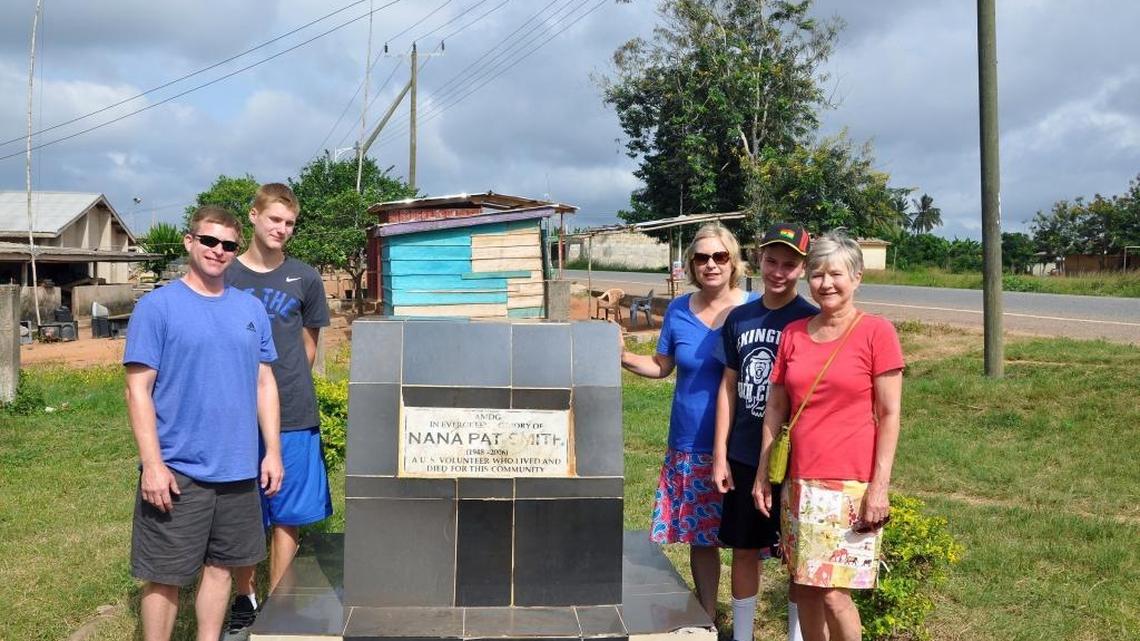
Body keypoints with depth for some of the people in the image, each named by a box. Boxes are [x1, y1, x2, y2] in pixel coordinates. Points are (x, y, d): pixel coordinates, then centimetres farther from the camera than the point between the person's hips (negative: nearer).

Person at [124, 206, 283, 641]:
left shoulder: (251, 309, 8)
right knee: (165, 576, 5)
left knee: (220, 565, 16)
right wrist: (152, 463, -15)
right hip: (176, 472, -4)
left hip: (238, 470, 5)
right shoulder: (157, 306, -6)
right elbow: (138, 390, -9)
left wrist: (272, 452, 7)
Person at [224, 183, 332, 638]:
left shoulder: (304, 279, 5)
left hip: (292, 414, 1)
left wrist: (288, 386, 7)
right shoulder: (226, 277, 1)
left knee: (286, 516, 6)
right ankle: (244, 599, 27)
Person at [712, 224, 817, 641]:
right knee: (744, 549, 13)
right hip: (744, 457, 4)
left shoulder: (811, 321, -7)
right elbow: (728, 387, 7)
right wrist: (720, 454, 4)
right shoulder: (739, 318, 4)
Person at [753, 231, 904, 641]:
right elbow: (775, 408, 12)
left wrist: (880, 486, -12)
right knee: (805, 588, 10)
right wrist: (762, 474, 9)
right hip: (799, 484, 5)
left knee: (834, 593, -6)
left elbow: (889, 414, -7)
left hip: (850, 485, -5)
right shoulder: (793, 334, 9)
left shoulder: (876, 332, -5)